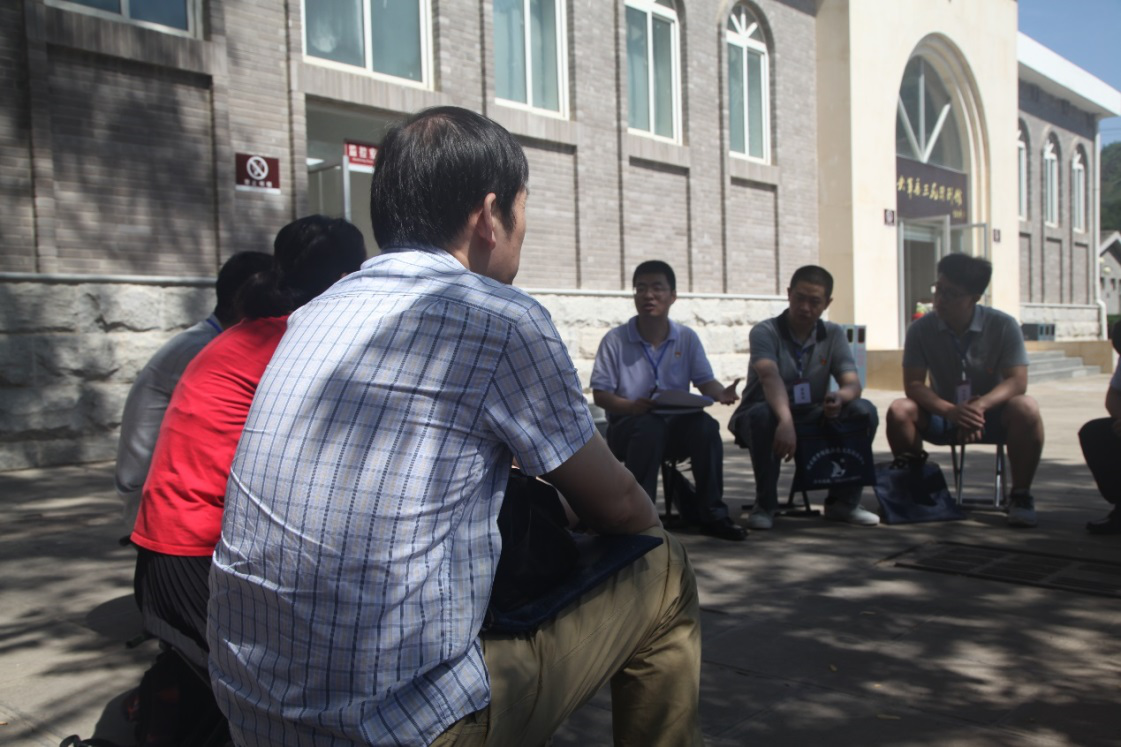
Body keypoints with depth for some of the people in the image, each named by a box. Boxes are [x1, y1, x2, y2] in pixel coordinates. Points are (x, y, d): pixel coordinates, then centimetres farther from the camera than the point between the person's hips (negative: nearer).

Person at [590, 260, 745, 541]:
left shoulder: (687, 338, 8)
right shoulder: (615, 340, -1)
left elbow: (704, 381, 4)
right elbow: (600, 394, -3)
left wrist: (720, 393, -20)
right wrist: (631, 406, -23)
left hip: (676, 425, 3)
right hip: (628, 423, -2)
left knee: (705, 425, -30)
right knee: (649, 427, -38)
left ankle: (711, 513, -15)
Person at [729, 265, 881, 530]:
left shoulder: (833, 335, 3)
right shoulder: (765, 332, -12)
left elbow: (853, 383, -9)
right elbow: (770, 377, -31)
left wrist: (840, 397, -35)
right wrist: (785, 421, -49)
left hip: (812, 420, 4)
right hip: (771, 416, -4)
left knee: (863, 411, -20)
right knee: (763, 414, -38)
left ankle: (843, 501, -6)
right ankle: (765, 505, -20)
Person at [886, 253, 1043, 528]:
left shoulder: (1003, 325, -11)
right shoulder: (921, 330, -9)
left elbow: (1017, 381, -18)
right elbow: (913, 385, -14)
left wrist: (980, 406, -37)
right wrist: (950, 410, -33)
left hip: (991, 414, -1)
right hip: (944, 415, 1)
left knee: (1025, 409, -33)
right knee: (899, 410, -27)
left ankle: (1020, 495, -16)